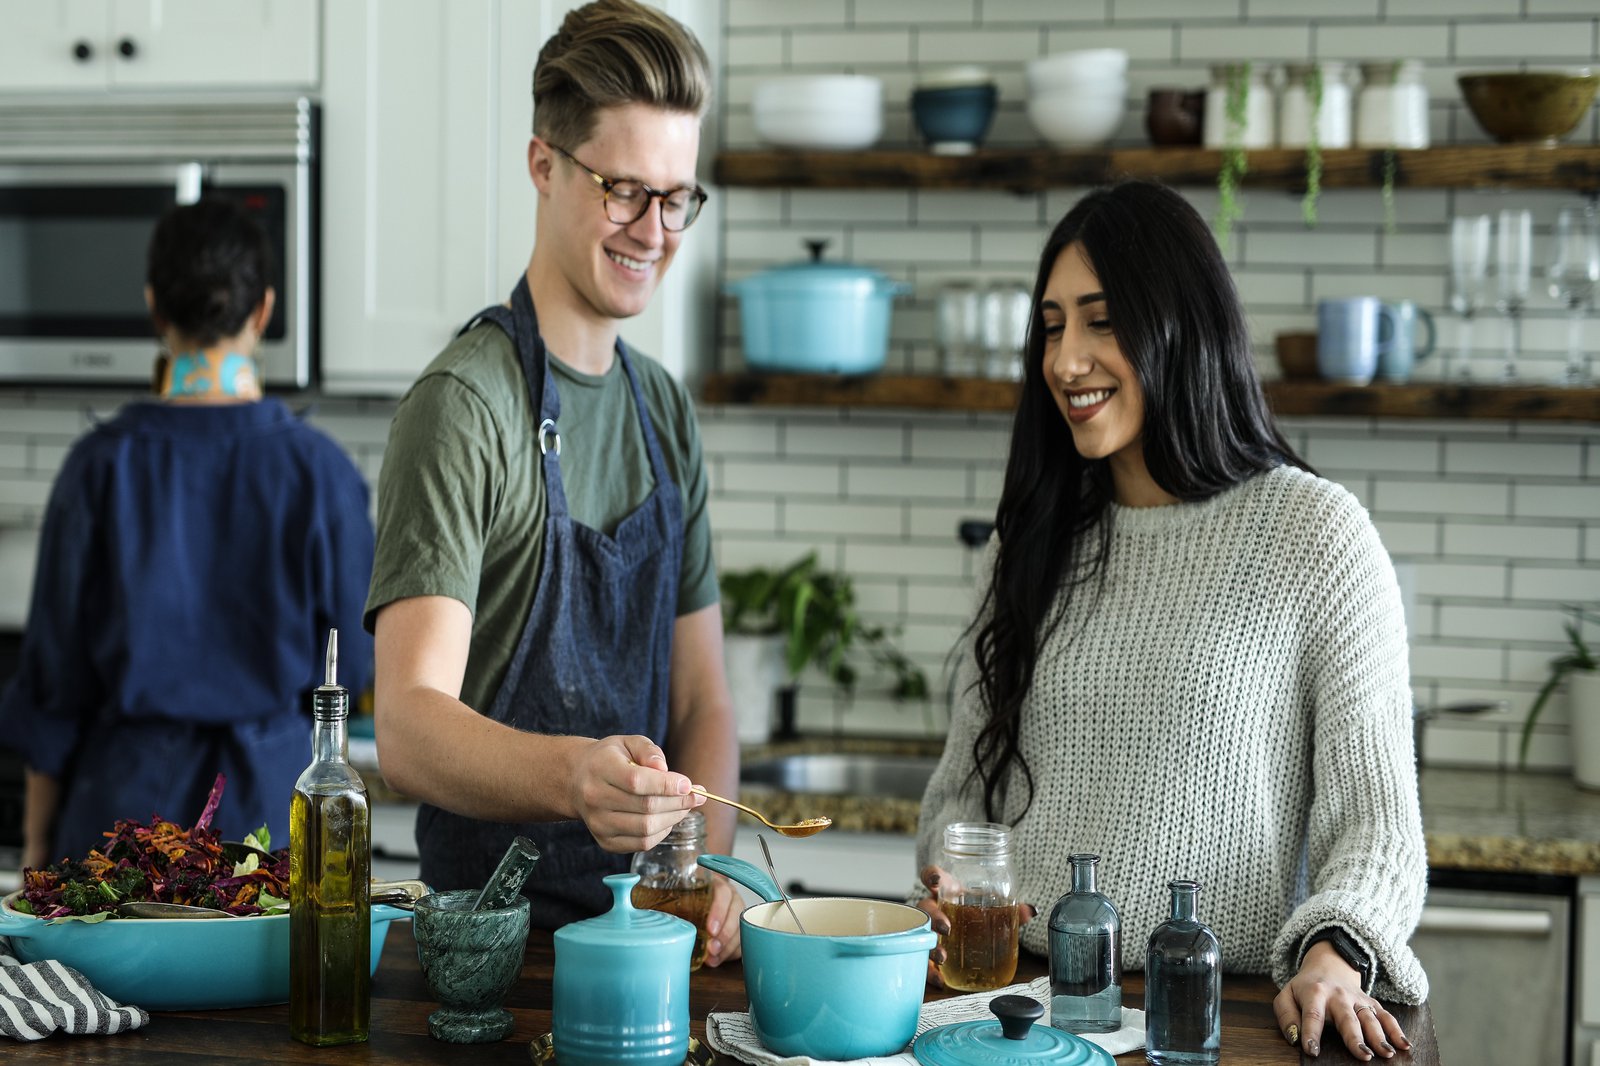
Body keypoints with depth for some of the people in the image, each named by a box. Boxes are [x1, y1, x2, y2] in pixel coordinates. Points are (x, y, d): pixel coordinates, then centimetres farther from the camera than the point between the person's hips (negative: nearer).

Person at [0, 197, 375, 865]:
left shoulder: (103, 466, -6)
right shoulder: (314, 468, -6)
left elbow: (54, 672, -1)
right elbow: (351, 662, 2)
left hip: (132, 792, 1)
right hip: (271, 797, 0)